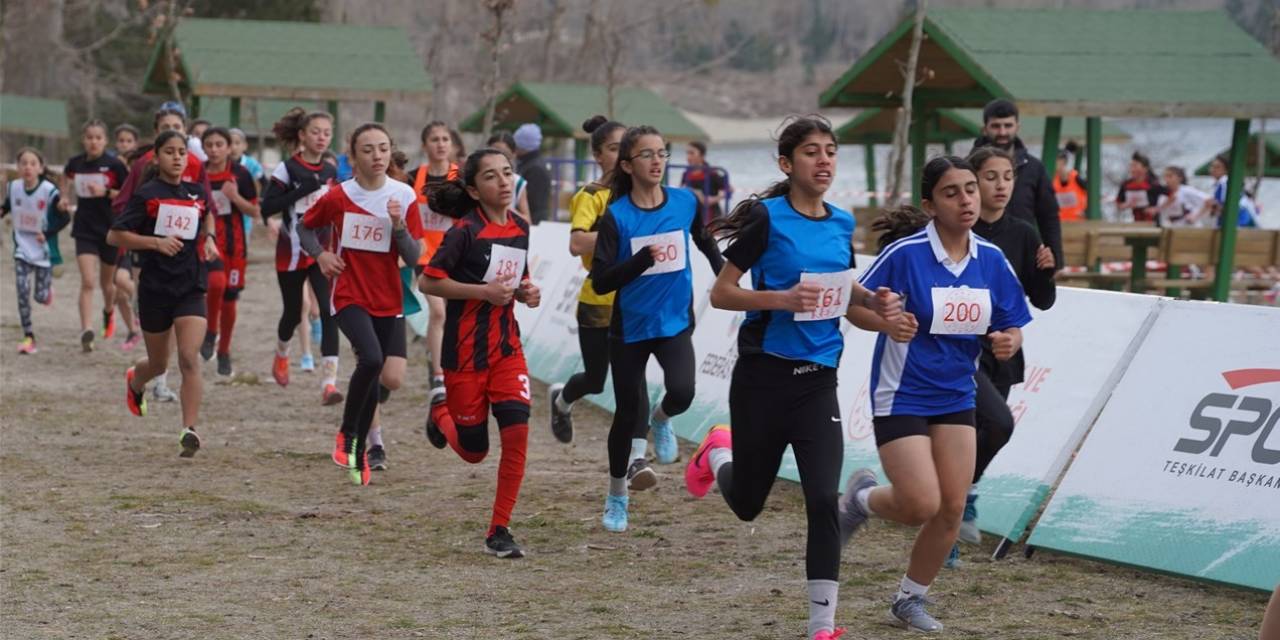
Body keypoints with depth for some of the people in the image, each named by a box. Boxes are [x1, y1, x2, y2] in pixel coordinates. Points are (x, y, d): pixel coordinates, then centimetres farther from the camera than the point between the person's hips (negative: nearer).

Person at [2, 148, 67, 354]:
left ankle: (47, 287, 43)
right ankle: (28, 338, -2)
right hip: (22, 249, 2)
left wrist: (47, 233, -21)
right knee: (22, 292, -9)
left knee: (41, 297, 5)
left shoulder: (49, 191, -17)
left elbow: (64, 218, -10)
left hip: (43, 250, -2)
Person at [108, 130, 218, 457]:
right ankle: (135, 382, 51)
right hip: (155, 287, -2)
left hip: (191, 288, 2)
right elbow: (114, 235, -7)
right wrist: (156, 242, -18)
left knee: (189, 358, -17)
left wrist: (208, 238, 10)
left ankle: (189, 429, -18)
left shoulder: (196, 193, 6)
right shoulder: (146, 194, -6)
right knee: (158, 364, 15)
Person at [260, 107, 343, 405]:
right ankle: (281, 355, 46)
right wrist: (301, 191, -22)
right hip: (292, 252, -3)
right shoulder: (288, 169, -7)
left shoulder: (330, 171, 8)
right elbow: (267, 208, -14)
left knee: (329, 312, -14)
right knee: (293, 313, 12)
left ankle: (329, 382, -20)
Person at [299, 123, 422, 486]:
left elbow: (413, 258, -3)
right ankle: (347, 434, -5)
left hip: (389, 302, 3)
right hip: (350, 296, -3)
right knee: (371, 359, -27)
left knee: (390, 374, 8)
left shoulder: (403, 197, -2)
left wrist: (399, 224, -19)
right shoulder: (338, 197, -6)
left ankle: (359, 454, 27)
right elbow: (305, 228, 12)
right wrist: (320, 253, -6)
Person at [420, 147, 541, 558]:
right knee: (474, 452, 6)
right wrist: (483, 292, -19)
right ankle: (442, 411, 41)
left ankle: (499, 531, -1)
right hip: (466, 350, -5)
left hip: (507, 346, 5)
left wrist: (526, 293, -1)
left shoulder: (520, 228, 6)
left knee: (517, 433, -12)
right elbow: (428, 281, -14)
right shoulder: (466, 230, -13)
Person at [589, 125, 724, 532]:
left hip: (675, 322, 1)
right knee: (627, 414, 5)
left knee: (681, 392, -25)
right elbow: (601, 282, -18)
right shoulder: (616, 216, -12)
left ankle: (661, 421, 12)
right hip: (630, 327, -1)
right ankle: (616, 498, 26)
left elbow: (705, 242, 18)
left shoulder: (686, 203, -4)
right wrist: (644, 258, -28)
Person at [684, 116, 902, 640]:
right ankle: (719, 454, 49)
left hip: (817, 381, 3)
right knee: (747, 505, 13)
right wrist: (783, 298, -24)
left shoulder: (842, 223, 6)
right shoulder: (767, 217, -11)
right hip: (763, 377, -3)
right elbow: (720, 293, -10)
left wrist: (873, 300, 3)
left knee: (823, 501, -10)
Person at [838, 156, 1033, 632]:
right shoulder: (905, 254, -17)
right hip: (901, 397, -5)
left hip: (956, 397, 5)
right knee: (921, 506, -13)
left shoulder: (991, 260, -1)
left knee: (951, 509, 2)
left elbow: (1013, 327, 6)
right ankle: (862, 498, 21)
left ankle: (911, 599, 24)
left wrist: (1008, 342, -16)